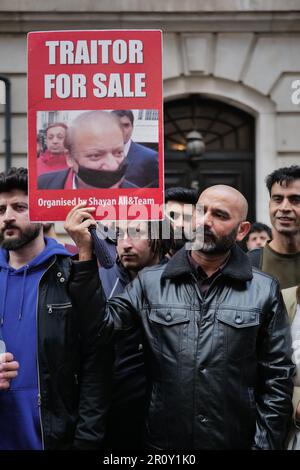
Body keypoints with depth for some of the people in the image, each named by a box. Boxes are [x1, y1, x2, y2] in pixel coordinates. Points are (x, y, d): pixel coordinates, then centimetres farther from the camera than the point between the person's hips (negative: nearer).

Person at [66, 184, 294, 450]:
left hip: (236, 441, -1)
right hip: (161, 442, 1)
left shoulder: (265, 291, -1)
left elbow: (278, 378, -1)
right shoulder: (150, 282, 2)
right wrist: (86, 254, -18)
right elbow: (103, 325, -11)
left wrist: (265, 444, -6)